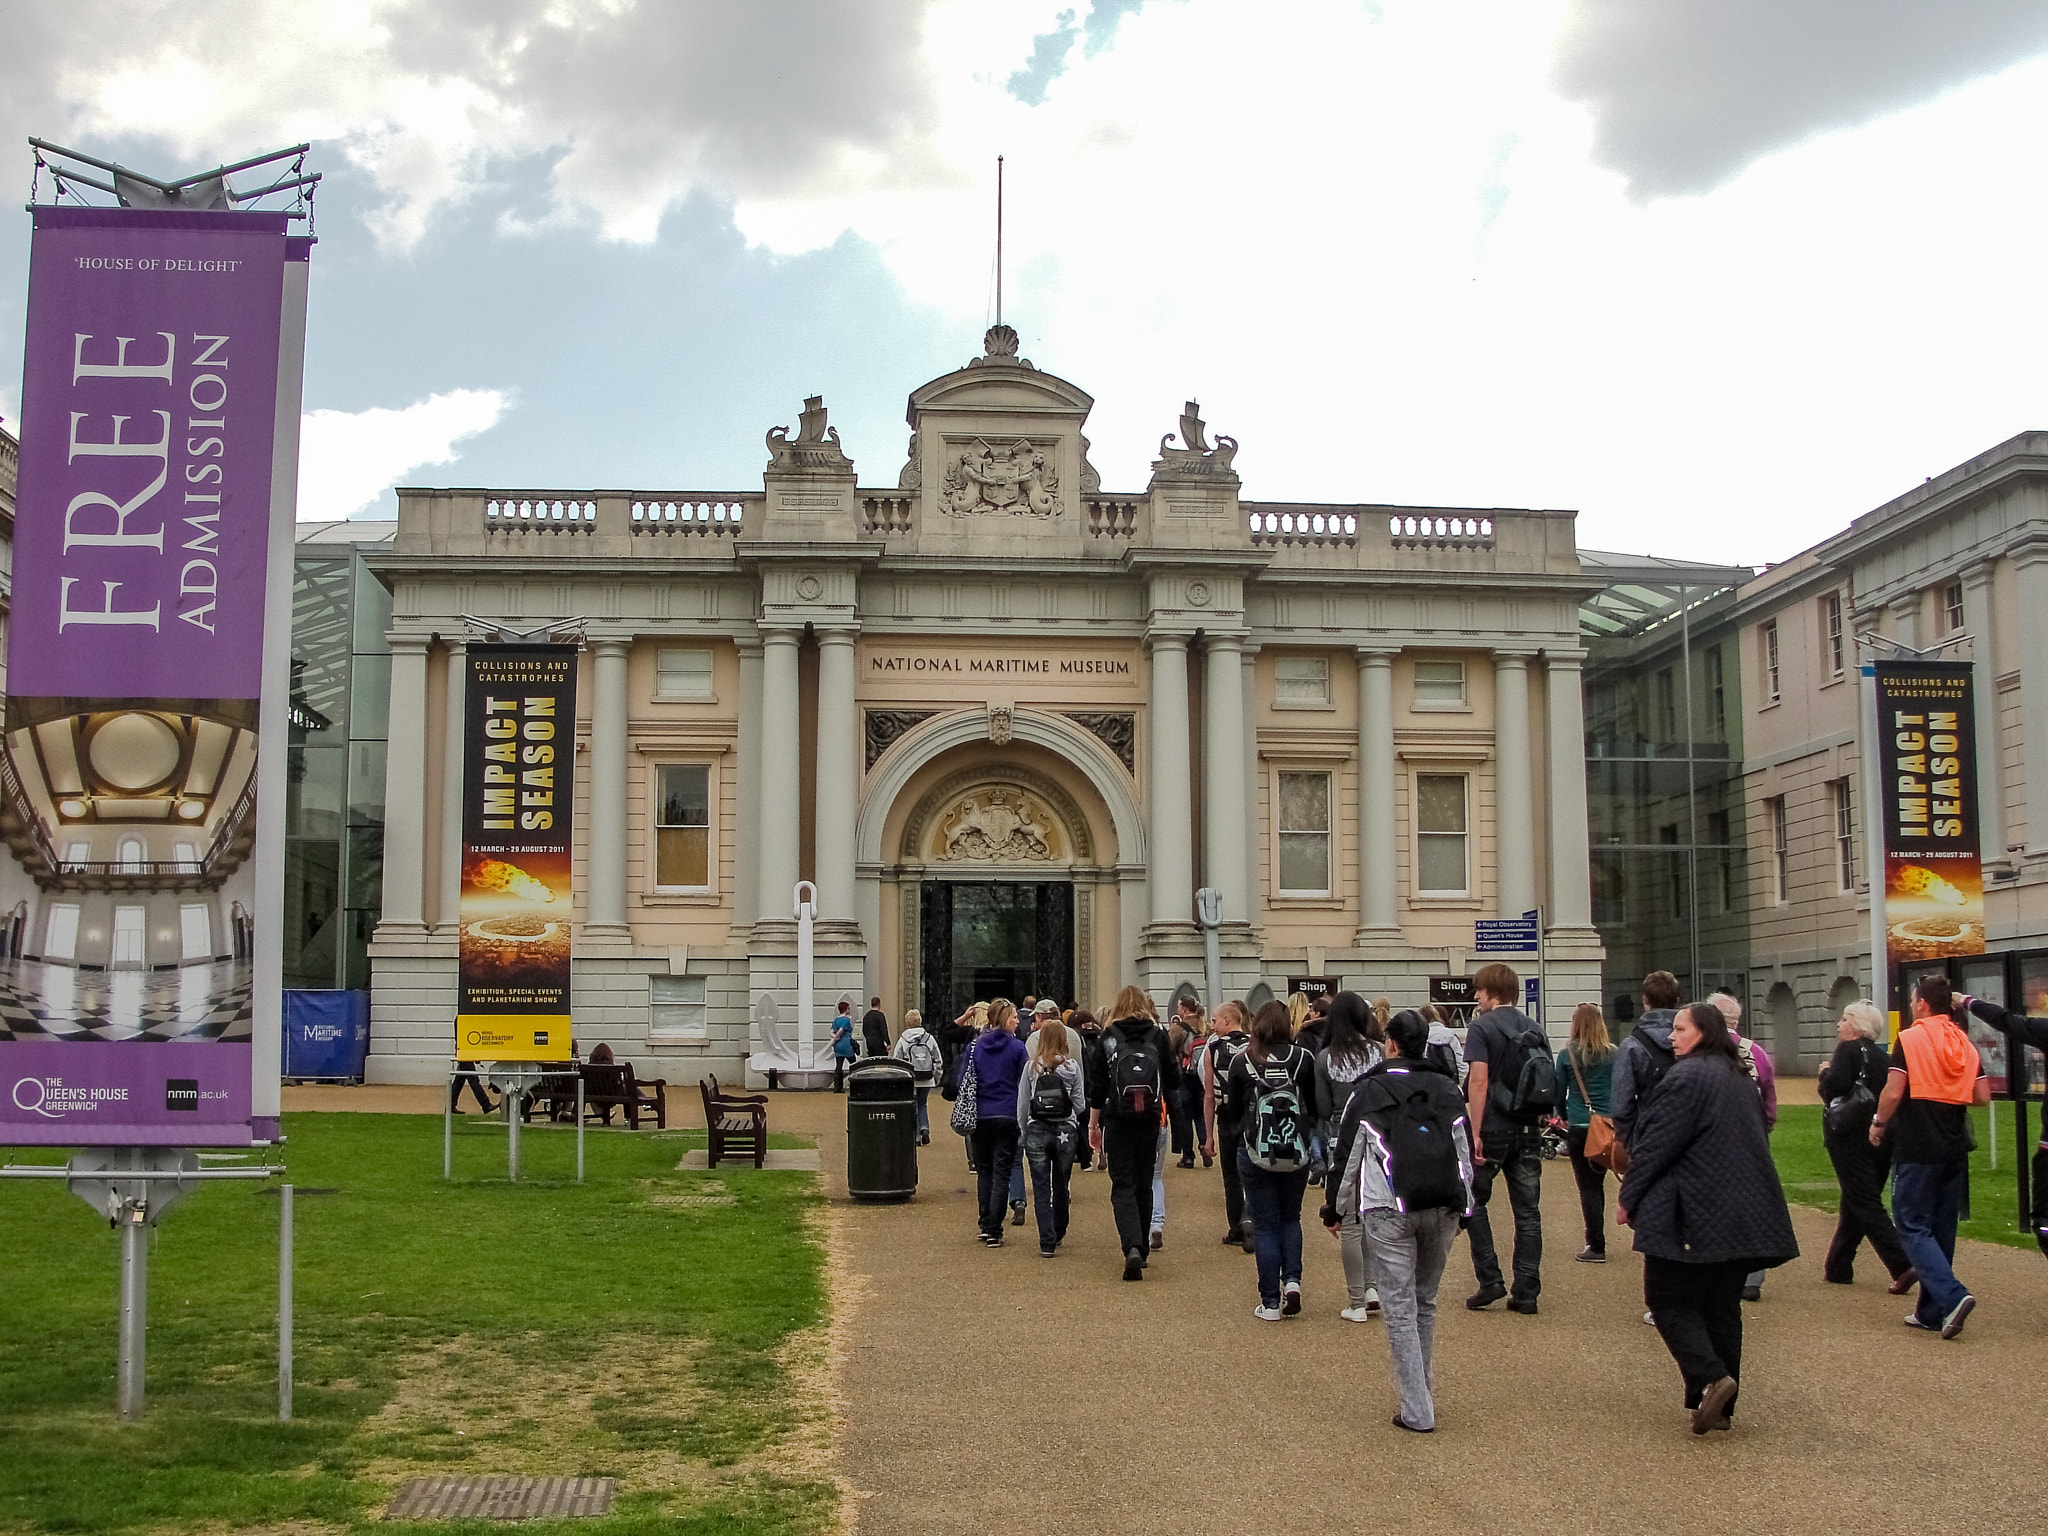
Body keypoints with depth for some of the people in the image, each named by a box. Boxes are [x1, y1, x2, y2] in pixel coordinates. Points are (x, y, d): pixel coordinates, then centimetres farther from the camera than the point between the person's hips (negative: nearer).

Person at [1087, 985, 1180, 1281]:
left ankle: (1132, 1248, -20)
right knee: (1144, 1184, 16)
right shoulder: (1158, 1036, 1)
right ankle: (1142, 1249, 23)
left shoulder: (1108, 1038, -1)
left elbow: (1096, 1086, 1)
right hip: (1149, 1122, 2)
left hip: (1117, 1122, -2)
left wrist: (1093, 1125, 9)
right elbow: (1174, 1080, 3)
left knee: (1123, 1186, -1)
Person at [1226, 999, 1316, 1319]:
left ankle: (1270, 1303, 6)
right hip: (1297, 1152, 1)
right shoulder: (1304, 1059, -4)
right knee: (1290, 1218, 21)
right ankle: (1292, 1280, 1)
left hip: (1255, 1152, -1)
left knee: (1265, 1225, 7)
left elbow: (1231, 1114, 2)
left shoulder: (1242, 1062, -5)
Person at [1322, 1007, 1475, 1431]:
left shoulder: (1370, 1091, 0)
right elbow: (1466, 1152, 15)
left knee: (1400, 1308, 0)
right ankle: (1420, 1393, 24)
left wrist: (1335, 1209, 15)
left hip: (1390, 1209, -4)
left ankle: (1417, 1411, -3)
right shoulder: (1448, 1090, 11)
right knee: (1425, 1302, 18)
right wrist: (1462, 1210, 24)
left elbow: (1346, 1154, 2)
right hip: (1444, 1207, 4)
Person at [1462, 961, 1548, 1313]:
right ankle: (1526, 1292, 7)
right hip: (1528, 1131, 5)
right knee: (1528, 1211, 7)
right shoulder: (1535, 1029, 9)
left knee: (1473, 1202, 10)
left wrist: (1476, 1132, -16)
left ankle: (1490, 1280, 4)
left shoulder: (1482, 1027, -9)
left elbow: (1479, 1080, -17)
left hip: (1493, 1127, -5)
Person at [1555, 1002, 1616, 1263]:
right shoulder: (1613, 1054, -1)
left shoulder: (1567, 1055, -5)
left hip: (1579, 1127, -2)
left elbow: (1558, 1092, 4)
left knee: (1587, 1186, 3)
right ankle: (1595, 1239, 23)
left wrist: (1564, 1117, 21)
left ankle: (1596, 1247, 1)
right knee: (1597, 1183, 15)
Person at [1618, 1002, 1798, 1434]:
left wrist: (1628, 1198, -6)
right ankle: (1720, 1406, 12)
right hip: (1743, 1216, 8)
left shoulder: (1687, 1076, -13)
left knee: (1669, 1299, 0)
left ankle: (1710, 1378, -17)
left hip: (1692, 1214, -8)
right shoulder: (1740, 1079, 15)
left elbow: (1657, 1144, -15)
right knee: (1722, 1305, 11)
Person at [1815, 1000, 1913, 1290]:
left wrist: (1825, 1072, -5)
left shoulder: (1848, 1050, -10)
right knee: (1853, 1204, 16)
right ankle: (1838, 1267, 23)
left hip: (1851, 1138, -8)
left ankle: (1902, 1267, -18)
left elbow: (1836, 1085, -24)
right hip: (1881, 1138, 8)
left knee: (1865, 1205, -6)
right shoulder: (1884, 1057, 11)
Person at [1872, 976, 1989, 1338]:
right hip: (1954, 1149, 6)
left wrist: (1878, 1123, 0)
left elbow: (1893, 1092, -17)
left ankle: (1952, 1297, -21)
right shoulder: (1965, 1044, 8)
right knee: (1941, 1230, 13)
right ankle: (1931, 1312, 18)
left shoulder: (1910, 1039, -10)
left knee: (1914, 1228, -3)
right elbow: (1982, 1096, 5)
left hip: (1916, 1149, -6)